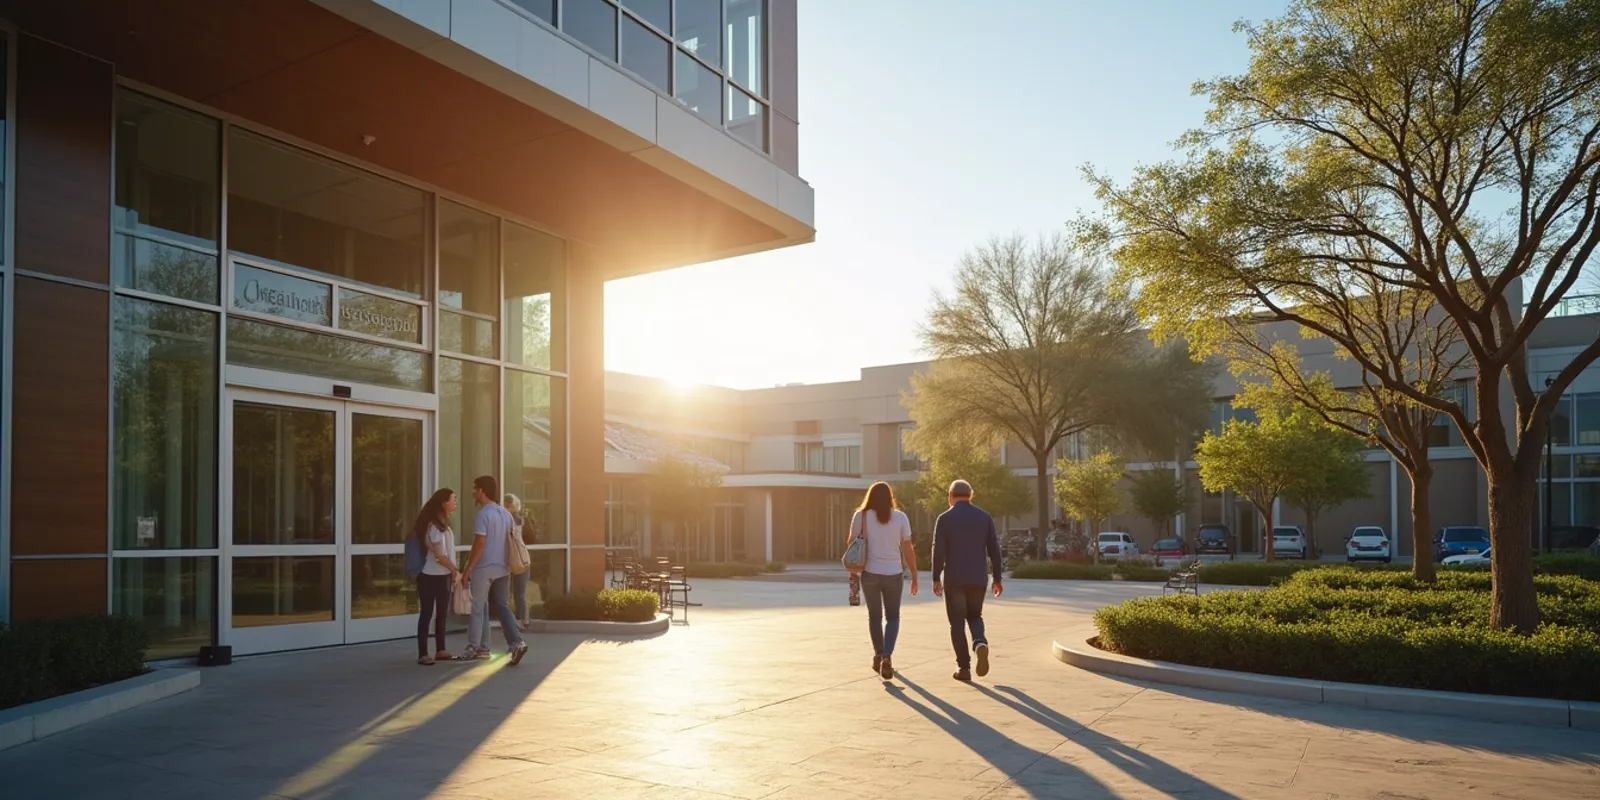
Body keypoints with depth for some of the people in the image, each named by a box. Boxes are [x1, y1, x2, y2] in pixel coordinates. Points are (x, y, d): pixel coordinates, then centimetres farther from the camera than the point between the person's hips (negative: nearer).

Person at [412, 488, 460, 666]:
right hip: (432, 576, -9)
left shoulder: (442, 523, 14)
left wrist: (453, 572, 5)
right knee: (427, 613, -4)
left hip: (443, 575, 9)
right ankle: (423, 654, -1)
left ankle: (440, 650, 23)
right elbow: (439, 555, -19)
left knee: (441, 613, 14)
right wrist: (455, 570, -8)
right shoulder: (434, 525, -16)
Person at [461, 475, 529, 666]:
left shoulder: (483, 514, -14)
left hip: (483, 569, -7)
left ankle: (474, 648, 9)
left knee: (478, 608, 3)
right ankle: (517, 643, 0)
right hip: (502, 568, 7)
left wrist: (467, 570, -13)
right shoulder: (506, 513, 10)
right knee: (501, 606, 12)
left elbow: (479, 545, -18)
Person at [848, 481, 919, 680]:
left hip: (870, 573, 0)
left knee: (875, 616, 19)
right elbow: (908, 549, -1)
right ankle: (887, 657, -5)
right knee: (893, 617, 13)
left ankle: (879, 655, 29)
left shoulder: (861, 516, -2)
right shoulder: (900, 517, -1)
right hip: (893, 574, 0)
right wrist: (914, 575, 6)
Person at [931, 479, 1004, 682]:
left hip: (954, 579, -2)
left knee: (957, 623, 7)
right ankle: (980, 643, -9)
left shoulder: (944, 518, -4)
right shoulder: (985, 517, 4)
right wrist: (997, 578, 9)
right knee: (974, 616, 20)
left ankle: (964, 667, 4)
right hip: (978, 579, 3)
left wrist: (936, 578, 0)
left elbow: (938, 551, -8)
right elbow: (994, 550, 3)